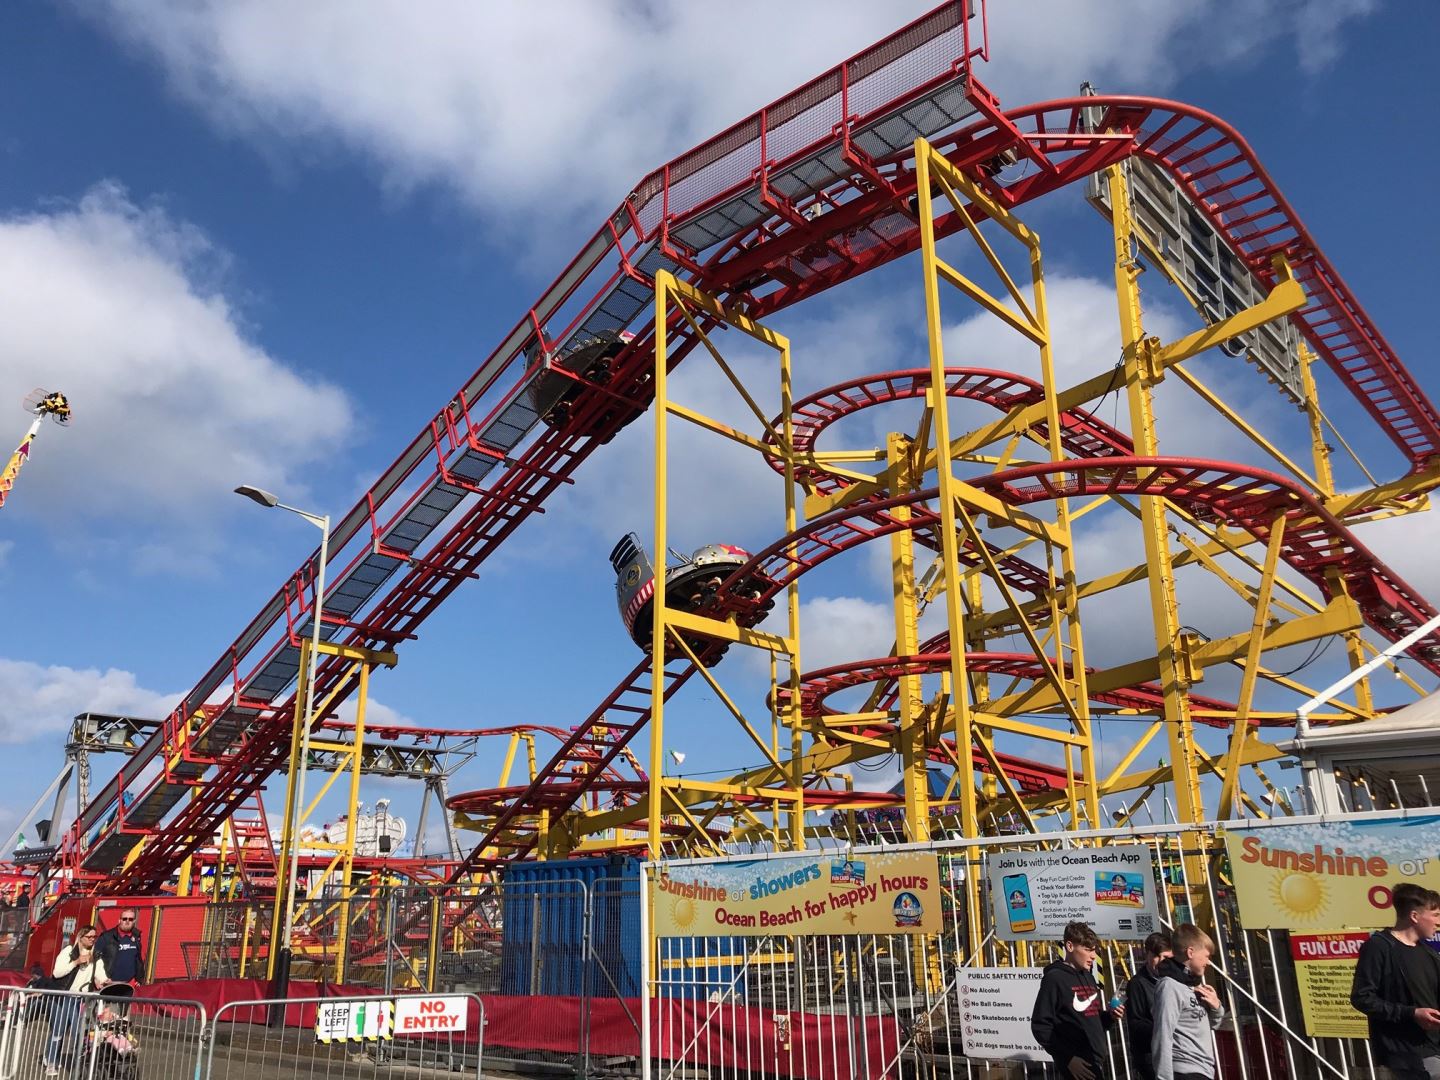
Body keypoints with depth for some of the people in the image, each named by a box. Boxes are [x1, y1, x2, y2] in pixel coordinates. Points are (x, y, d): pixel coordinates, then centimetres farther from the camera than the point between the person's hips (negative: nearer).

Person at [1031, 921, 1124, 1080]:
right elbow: (1040, 1026, -14)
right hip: (1077, 1066, -8)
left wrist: (1109, 1017, 4)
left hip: (1096, 1062, 8)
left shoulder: (1088, 977, 15)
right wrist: (1068, 1058, -18)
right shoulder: (1054, 978, -9)